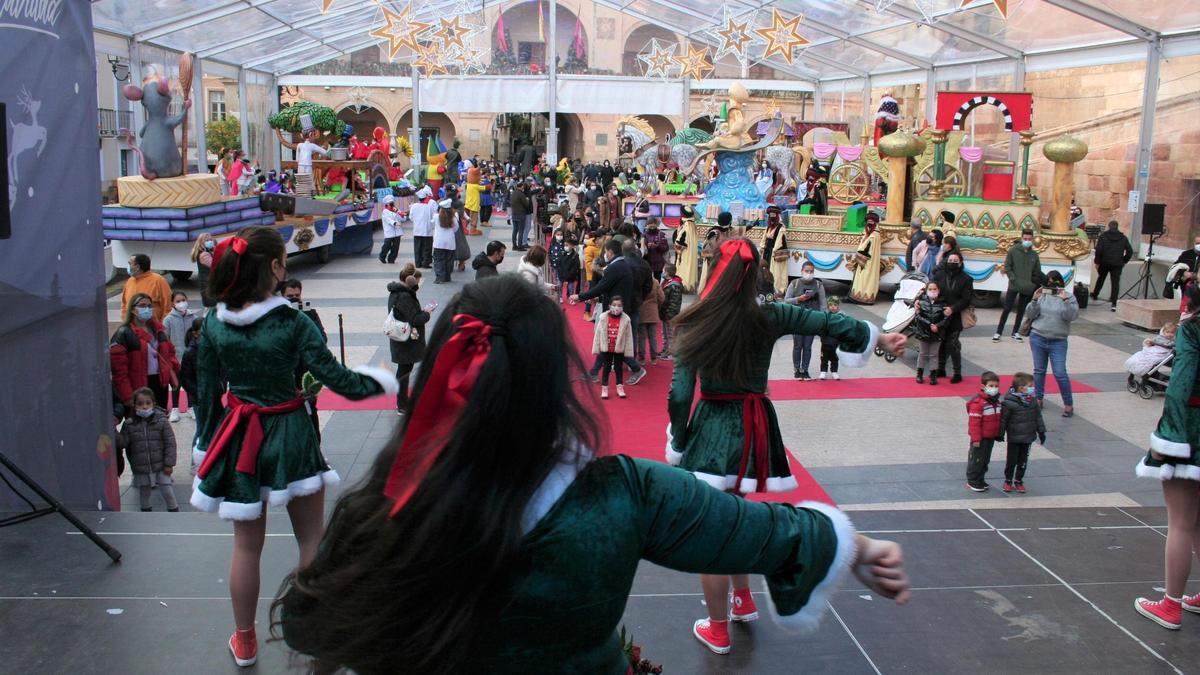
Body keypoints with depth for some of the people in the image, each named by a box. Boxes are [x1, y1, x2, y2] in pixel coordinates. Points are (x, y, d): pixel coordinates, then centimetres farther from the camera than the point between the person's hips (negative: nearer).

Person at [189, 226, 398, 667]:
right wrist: (383, 383, 1)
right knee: (312, 539, 14)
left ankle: (244, 642, 29)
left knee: (246, 544, 16)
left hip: (238, 438, 4)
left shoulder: (213, 324, -5)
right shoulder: (291, 323, -18)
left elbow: (206, 393, 2)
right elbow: (337, 380, -16)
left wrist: (205, 444, 14)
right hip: (289, 435, -4)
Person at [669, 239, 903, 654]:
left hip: (713, 429, -4)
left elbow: (680, 395, -12)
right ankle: (743, 600, 40)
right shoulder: (770, 317, -5)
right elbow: (830, 323, 4)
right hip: (754, 428, 4)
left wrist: (677, 445, 2)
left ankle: (718, 631, 21)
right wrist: (879, 338, 21)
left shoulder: (695, 325, -12)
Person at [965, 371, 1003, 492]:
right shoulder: (977, 402, -21)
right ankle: (972, 482, 13)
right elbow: (974, 422, -22)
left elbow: (998, 420, 18)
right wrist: (976, 439, -22)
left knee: (986, 460, 16)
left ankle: (980, 480, 28)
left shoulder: (996, 401, 7)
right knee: (977, 460, 2)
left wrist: (1000, 434, 18)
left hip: (991, 437, 8)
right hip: (980, 438, -8)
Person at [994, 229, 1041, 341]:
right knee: (1007, 309, -3)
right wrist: (1014, 280, -14)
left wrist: (1033, 283, -2)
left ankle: (1016, 332, 19)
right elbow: (1007, 267, -4)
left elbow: (1037, 273, 11)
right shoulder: (1013, 251, -2)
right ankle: (998, 332, 1)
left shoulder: (1034, 255, 7)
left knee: (1021, 310, 8)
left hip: (1027, 288, 3)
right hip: (1013, 286, -3)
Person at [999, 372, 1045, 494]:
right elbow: (1003, 419, -12)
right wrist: (1001, 434, -8)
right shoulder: (1009, 402, -18)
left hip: (1028, 437, 5)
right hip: (1014, 438, -5)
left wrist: (1041, 431, 10)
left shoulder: (1033, 400, 0)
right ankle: (1008, 481, 22)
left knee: (1023, 460, 12)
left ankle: (1019, 481, 25)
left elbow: (1038, 417, 10)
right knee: (1011, 460, 6)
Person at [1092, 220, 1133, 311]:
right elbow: (1130, 251, 4)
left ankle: (1095, 294, 38)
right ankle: (1113, 303, -12)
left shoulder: (1103, 236, -2)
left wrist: (1097, 261, -4)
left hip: (1104, 262, 0)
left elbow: (1098, 250, -11)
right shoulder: (1123, 238, 6)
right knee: (1115, 282, -2)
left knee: (1101, 279, 23)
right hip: (1117, 264, 0)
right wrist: (1124, 261, 13)